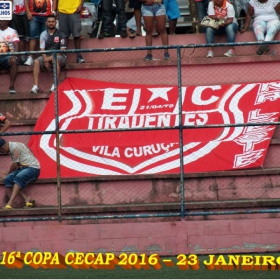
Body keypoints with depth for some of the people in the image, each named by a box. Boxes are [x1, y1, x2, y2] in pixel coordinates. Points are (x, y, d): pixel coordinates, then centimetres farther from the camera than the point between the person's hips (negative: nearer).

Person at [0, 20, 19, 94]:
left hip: (8, 56, -1)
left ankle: (12, 87, -33)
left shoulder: (12, 32, 11)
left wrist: (14, 55, -21)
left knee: (13, 60, -37)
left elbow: (16, 46, -1)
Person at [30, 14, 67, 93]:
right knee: (36, 61, -25)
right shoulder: (43, 34, 9)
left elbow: (62, 50, -6)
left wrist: (50, 58, -18)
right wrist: (45, 60, -17)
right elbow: (42, 49, 1)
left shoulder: (60, 34, 0)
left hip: (58, 56, -3)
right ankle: (35, 86, -32)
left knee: (55, 60, -37)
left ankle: (55, 85, -39)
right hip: (47, 56, 3)